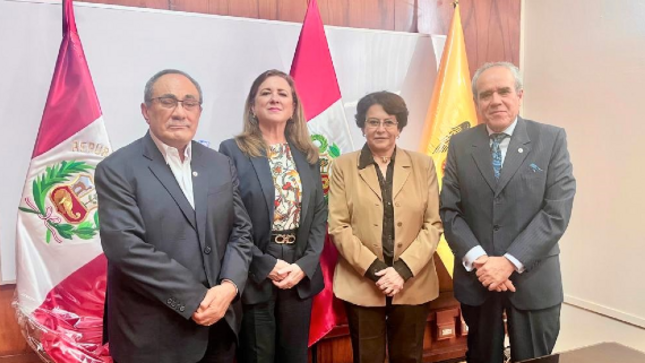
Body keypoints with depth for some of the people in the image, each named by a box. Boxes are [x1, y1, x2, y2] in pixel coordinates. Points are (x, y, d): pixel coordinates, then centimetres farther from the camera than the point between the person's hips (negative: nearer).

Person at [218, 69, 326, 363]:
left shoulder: (308, 154, 9)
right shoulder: (233, 151, -5)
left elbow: (320, 214, 6)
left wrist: (305, 264, -6)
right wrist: (266, 265, -14)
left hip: (300, 274, 4)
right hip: (254, 276, -4)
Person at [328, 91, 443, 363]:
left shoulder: (423, 164, 4)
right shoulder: (343, 166, 0)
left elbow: (434, 224, 0)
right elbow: (338, 226, -5)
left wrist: (403, 270, -11)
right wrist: (374, 270, -13)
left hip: (414, 284, 2)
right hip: (361, 285, -1)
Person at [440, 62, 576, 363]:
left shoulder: (551, 139, -4)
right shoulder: (460, 145, 1)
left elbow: (556, 211, -11)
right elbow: (449, 210, -2)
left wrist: (510, 262, -18)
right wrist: (478, 259, -15)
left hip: (533, 280, -1)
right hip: (475, 278, 2)